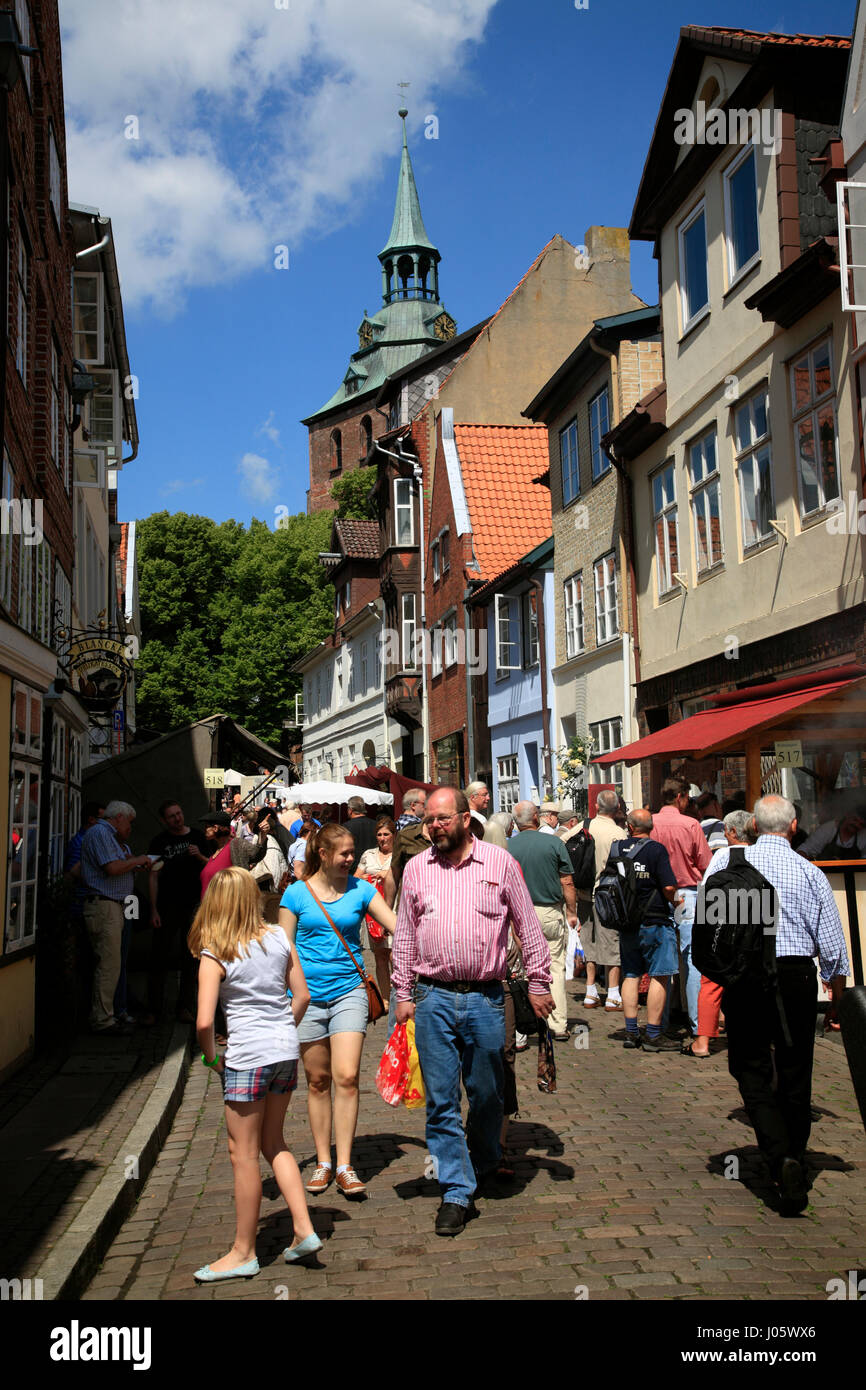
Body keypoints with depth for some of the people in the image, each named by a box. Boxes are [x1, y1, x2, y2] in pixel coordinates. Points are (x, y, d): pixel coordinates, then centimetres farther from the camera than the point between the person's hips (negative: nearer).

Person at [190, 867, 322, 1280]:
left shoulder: (213, 955, -11)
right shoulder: (278, 938, 3)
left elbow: (204, 1022, -18)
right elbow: (302, 995, 7)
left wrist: (211, 1057, -1)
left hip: (247, 1057, -6)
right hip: (286, 1050, 6)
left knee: (243, 1154, 8)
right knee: (273, 1143, 21)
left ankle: (243, 1253, 20)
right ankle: (304, 1230, 18)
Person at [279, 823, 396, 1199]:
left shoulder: (360, 890, 3)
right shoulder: (297, 893, 0)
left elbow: (398, 927, 1)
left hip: (348, 991, 0)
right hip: (308, 995, 0)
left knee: (347, 1077, -10)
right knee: (318, 1080, 9)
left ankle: (345, 1166, -1)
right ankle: (323, 1162, 22)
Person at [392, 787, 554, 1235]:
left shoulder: (500, 862, 0)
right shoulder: (416, 868, 6)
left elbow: (527, 926, 6)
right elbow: (405, 936, 12)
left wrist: (538, 982, 4)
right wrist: (403, 994, 8)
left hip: (485, 997, -1)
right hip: (433, 998, 1)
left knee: (486, 1094, 11)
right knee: (441, 1099, 1)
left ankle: (484, 1167, 36)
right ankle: (456, 1191, 10)